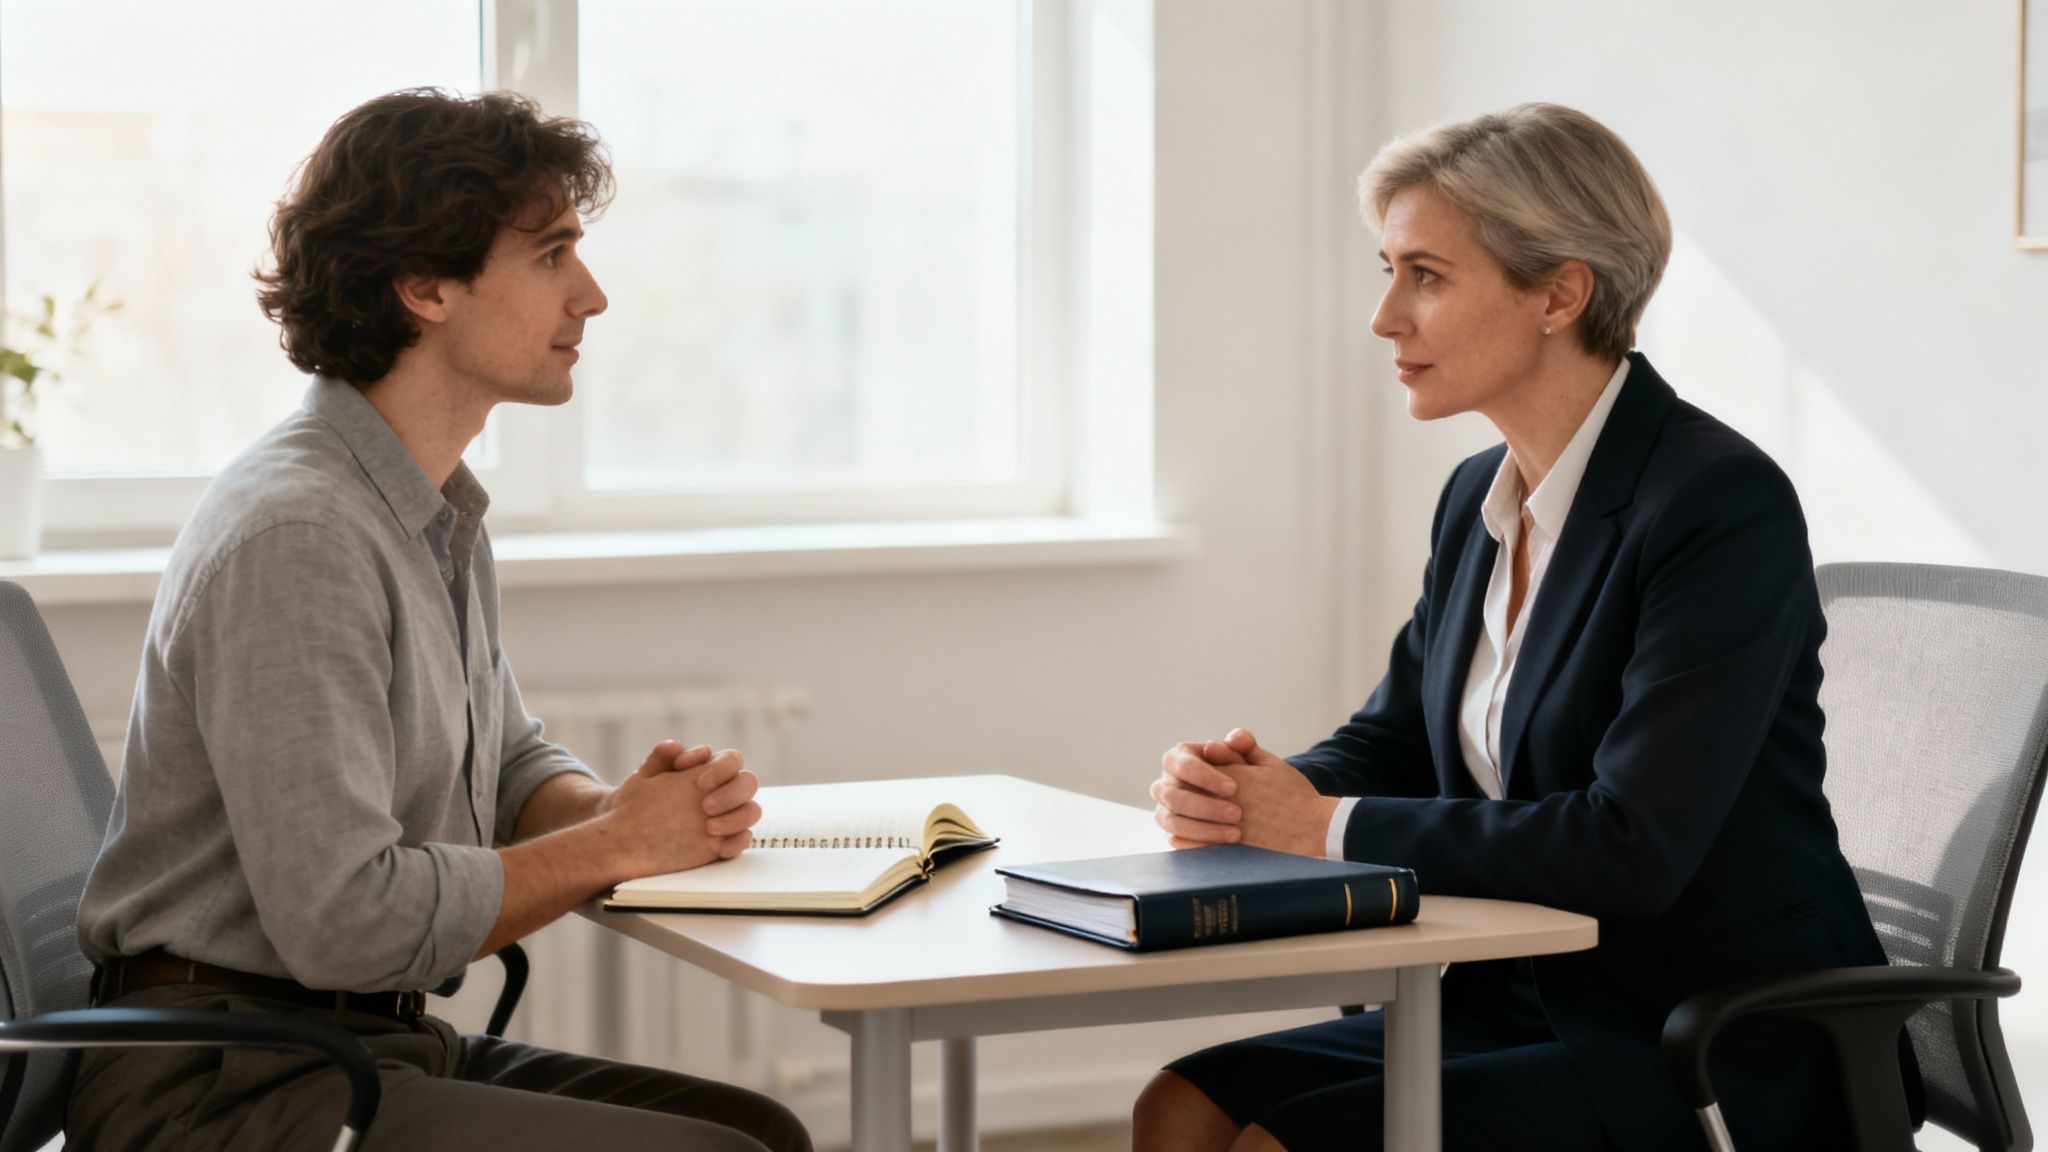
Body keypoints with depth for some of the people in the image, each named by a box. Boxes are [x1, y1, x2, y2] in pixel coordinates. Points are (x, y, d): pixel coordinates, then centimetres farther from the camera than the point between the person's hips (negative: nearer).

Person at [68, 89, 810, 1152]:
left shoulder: (441, 514, 12)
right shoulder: (295, 534, -20)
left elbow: (509, 765, 24)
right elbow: (342, 921, -25)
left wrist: (623, 808, 0)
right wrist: (616, 844, -13)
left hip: (381, 1042, 9)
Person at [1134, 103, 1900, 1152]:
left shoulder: (1724, 505, -19)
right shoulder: (1479, 498, 8)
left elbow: (1632, 848, -26)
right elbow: (1388, 743, 14)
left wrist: (1330, 825, -20)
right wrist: (1239, 793, -9)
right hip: (1530, 1006, 8)